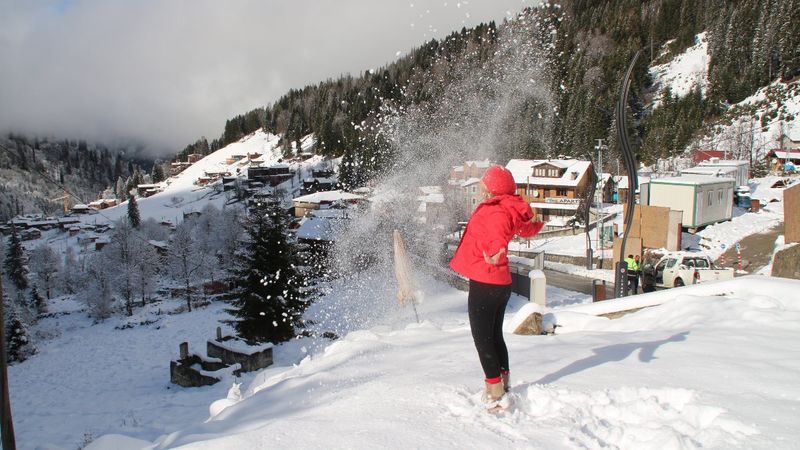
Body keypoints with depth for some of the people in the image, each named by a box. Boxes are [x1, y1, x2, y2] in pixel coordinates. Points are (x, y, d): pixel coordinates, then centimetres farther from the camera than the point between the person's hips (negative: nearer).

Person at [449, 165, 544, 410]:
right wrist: (536, 224, 53)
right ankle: (503, 385, 33)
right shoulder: (512, 210, 9)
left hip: (484, 283, -10)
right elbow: (527, 229, 29)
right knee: (495, 336, 21)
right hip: (501, 282, 10)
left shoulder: (494, 211, -18)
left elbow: (498, 236, -38)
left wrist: (495, 254, -59)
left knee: (483, 339, -1)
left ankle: (495, 394, 4)